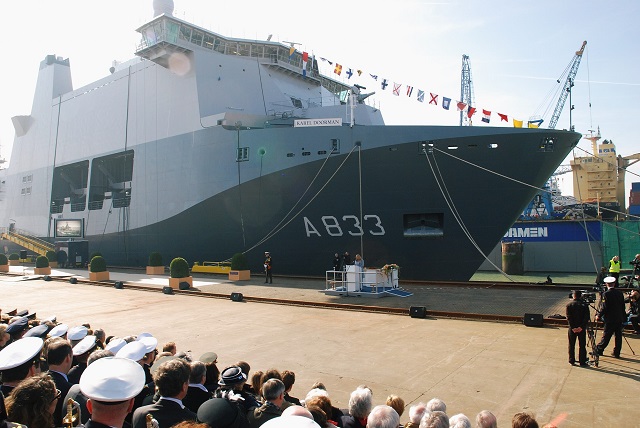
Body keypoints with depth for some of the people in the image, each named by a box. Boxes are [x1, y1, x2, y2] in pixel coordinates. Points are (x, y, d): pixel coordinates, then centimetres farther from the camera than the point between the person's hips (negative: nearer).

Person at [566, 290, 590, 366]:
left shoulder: (569, 305, -4)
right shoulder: (584, 305, -3)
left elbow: (568, 317, -11)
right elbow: (587, 317, -10)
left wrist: (573, 327, -11)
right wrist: (581, 327, -13)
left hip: (572, 328, 0)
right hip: (582, 328, 0)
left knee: (571, 345, 10)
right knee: (582, 345, 9)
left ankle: (572, 361, 14)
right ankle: (582, 362, 11)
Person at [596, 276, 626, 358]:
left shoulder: (606, 294, -13)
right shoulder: (620, 293, 4)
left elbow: (605, 308, -15)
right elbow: (623, 306, 10)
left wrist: (599, 316, -3)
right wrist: (623, 317, 19)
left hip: (610, 319, -5)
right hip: (619, 318, 5)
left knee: (606, 336, 1)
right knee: (618, 336, 9)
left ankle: (599, 350, 9)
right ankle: (616, 353, 13)